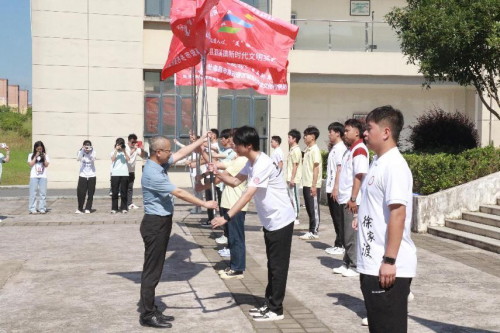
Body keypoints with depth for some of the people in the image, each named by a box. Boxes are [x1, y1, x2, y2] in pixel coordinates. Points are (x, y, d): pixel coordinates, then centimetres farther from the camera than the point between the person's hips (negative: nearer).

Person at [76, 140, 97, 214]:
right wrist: (82, 150, -32)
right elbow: (78, 159, -23)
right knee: (81, 193, -5)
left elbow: (94, 159, -22)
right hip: (82, 176, 0)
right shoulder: (81, 152, -3)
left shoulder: (93, 152, -3)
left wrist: (91, 150, -29)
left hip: (92, 176, 0)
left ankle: (88, 209, 14)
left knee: (90, 194, 2)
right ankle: (80, 209, 9)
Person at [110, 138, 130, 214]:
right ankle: (114, 208, 4)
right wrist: (116, 150, -10)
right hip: (115, 174, -1)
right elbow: (113, 159, -10)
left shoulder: (125, 152, 11)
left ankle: (124, 208, 7)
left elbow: (128, 159, -6)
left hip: (124, 174, 1)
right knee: (115, 192, 0)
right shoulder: (113, 152, 10)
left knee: (124, 192, 2)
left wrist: (124, 151, -10)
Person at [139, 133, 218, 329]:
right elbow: (179, 193, -22)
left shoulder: (161, 165, 6)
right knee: (151, 270, -4)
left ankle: (150, 310, 22)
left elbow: (182, 153, 18)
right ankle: (147, 316, 4)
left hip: (161, 223, 10)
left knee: (155, 269, 14)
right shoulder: (152, 173, -23)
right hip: (155, 224, -10)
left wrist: (202, 140, 20)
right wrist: (205, 204, -17)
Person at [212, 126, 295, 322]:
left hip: (281, 221, -10)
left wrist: (226, 217, -37)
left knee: (278, 265, 0)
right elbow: (235, 182, 9)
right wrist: (217, 173, -9)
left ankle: (276, 310, 9)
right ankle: (270, 304, 25)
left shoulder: (263, 164, -26)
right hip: (270, 221, 10)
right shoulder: (251, 163, 6)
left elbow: (248, 195, -33)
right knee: (272, 264, 16)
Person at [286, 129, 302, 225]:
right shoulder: (292, 150, 15)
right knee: (291, 198, 12)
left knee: (294, 198, -4)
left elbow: (295, 165, -17)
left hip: (294, 179, -9)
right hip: (290, 179, 9)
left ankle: (296, 218, 1)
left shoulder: (296, 150, -13)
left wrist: (292, 179, -19)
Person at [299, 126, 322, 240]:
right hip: (306, 184, 9)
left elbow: (316, 168, -15)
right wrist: (306, 184, 15)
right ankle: (311, 231, 18)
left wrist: (314, 185, -18)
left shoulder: (315, 150, -11)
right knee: (309, 209, 12)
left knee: (314, 209, -2)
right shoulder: (307, 149, 14)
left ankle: (314, 232, 3)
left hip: (313, 185, -9)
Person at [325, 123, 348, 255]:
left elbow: (339, 169, -18)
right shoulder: (334, 148, 15)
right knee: (335, 217, 12)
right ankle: (338, 244, 18)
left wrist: (336, 188, -21)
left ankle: (340, 245, 2)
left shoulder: (341, 148, -13)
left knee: (339, 218, -3)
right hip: (331, 188, 9)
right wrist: (331, 188, 17)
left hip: (336, 189, -9)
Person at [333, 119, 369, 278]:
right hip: (345, 199, 9)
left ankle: (355, 267, 5)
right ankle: (347, 264, 21)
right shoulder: (350, 150, 16)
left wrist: (353, 199, -22)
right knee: (346, 234, 13)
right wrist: (346, 198, 17)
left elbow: (359, 176, -20)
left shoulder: (359, 150, -13)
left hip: (352, 200, -9)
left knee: (352, 235, -3)